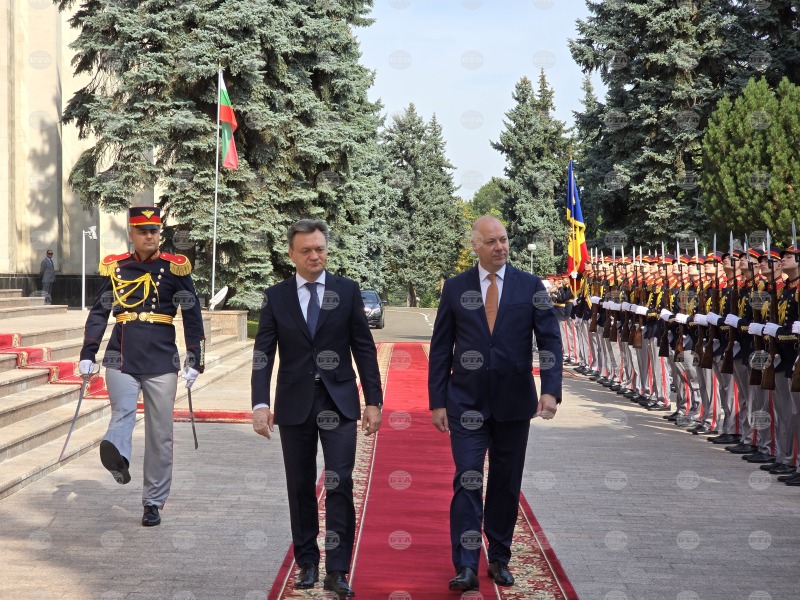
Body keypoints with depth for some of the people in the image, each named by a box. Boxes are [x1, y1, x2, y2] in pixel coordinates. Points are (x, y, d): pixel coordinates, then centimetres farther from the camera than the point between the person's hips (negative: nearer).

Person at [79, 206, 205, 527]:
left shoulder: (175, 267, 2)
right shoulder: (114, 267, 6)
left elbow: (192, 316, 3)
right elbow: (99, 312, 9)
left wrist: (195, 361, -1)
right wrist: (87, 354, 4)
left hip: (162, 360, 0)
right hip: (122, 359, 0)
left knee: (160, 435, 3)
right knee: (123, 412, -25)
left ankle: (154, 502, 11)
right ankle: (117, 456, -53)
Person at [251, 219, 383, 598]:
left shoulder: (347, 291, 2)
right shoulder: (276, 296, 3)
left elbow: (364, 348, 3)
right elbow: (263, 354, -1)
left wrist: (374, 400, -1)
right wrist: (261, 403, -13)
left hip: (338, 401, -1)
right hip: (295, 404, 1)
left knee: (340, 485, -7)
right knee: (301, 488, 9)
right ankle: (307, 563, 22)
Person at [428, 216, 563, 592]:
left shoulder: (530, 286, 1)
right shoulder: (455, 288, 2)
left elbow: (550, 340, -3)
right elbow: (440, 349, 4)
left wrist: (550, 389, -16)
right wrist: (437, 401, 0)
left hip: (514, 402, 1)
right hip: (467, 402, -1)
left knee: (506, 484, 10)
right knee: (467, 482, -7)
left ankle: (499, 559, 23)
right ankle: (466, 567, -6)